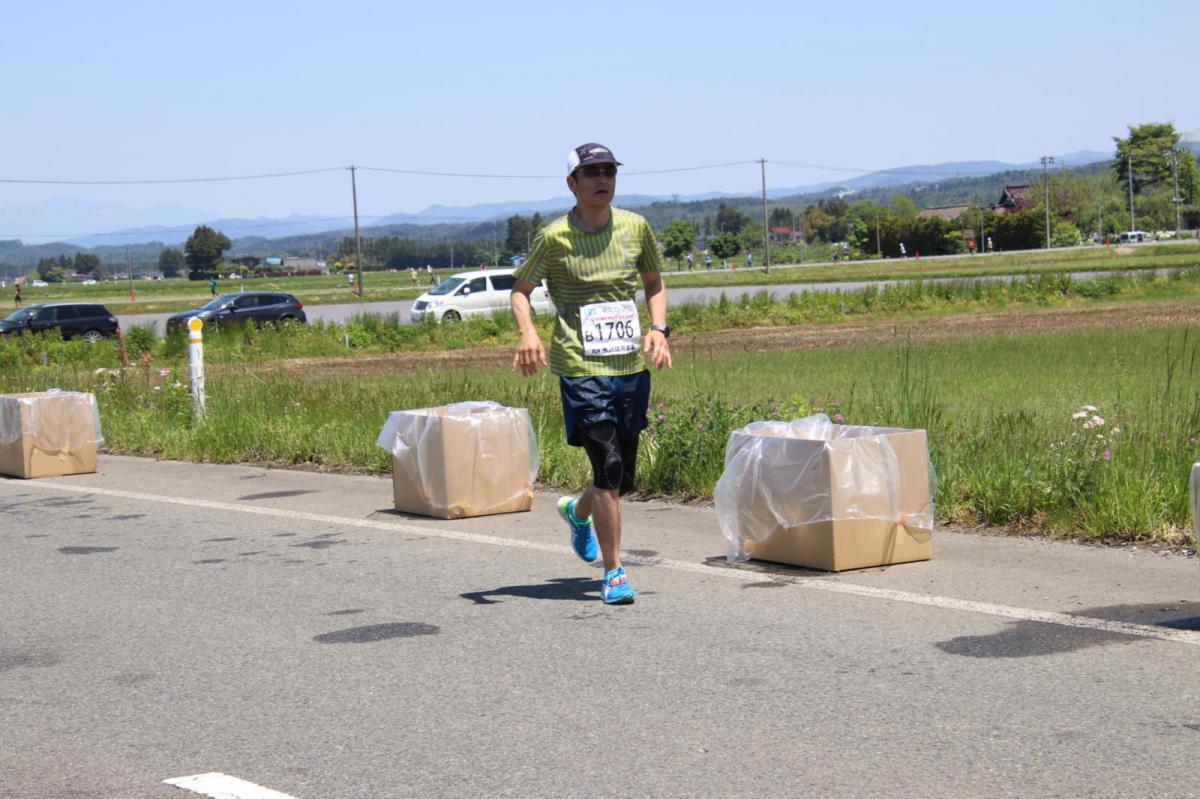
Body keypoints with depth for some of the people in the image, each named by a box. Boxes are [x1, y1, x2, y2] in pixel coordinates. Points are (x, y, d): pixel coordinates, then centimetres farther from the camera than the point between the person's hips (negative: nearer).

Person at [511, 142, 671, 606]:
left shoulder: (636, 228, 6)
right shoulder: (554, 237, -5)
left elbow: (654, 283, 20)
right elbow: (520, 290, 4)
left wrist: (659, 329, 3)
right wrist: (528, 333, -15)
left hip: (632, 365, 5)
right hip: (581, 368, -5)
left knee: (623, 479, 12)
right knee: (608, 467, -15)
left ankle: (577, 512, 46)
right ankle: (614, 572, -3)